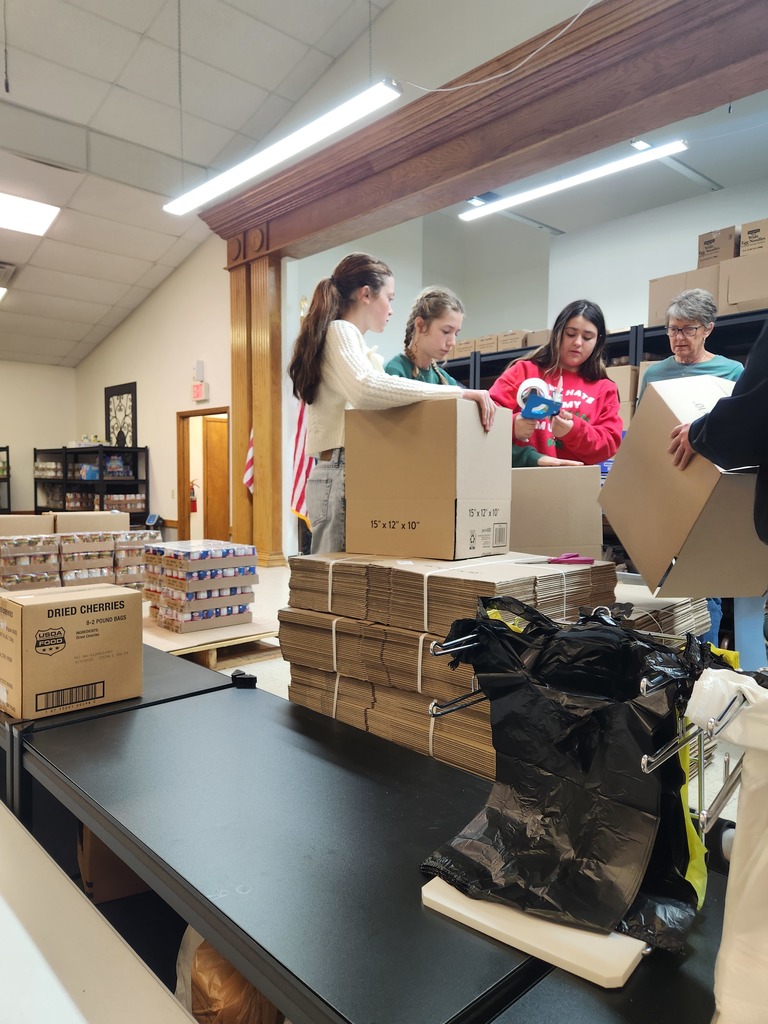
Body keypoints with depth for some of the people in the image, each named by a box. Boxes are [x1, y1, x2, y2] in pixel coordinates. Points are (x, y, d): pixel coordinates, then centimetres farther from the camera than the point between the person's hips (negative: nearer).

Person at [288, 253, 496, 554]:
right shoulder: (341, 331, -5)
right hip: (342, 472, -9)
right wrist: (459, 392, -25)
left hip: (338, 473, 9)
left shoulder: (346, 337, 25)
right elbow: (366, 388, -26)